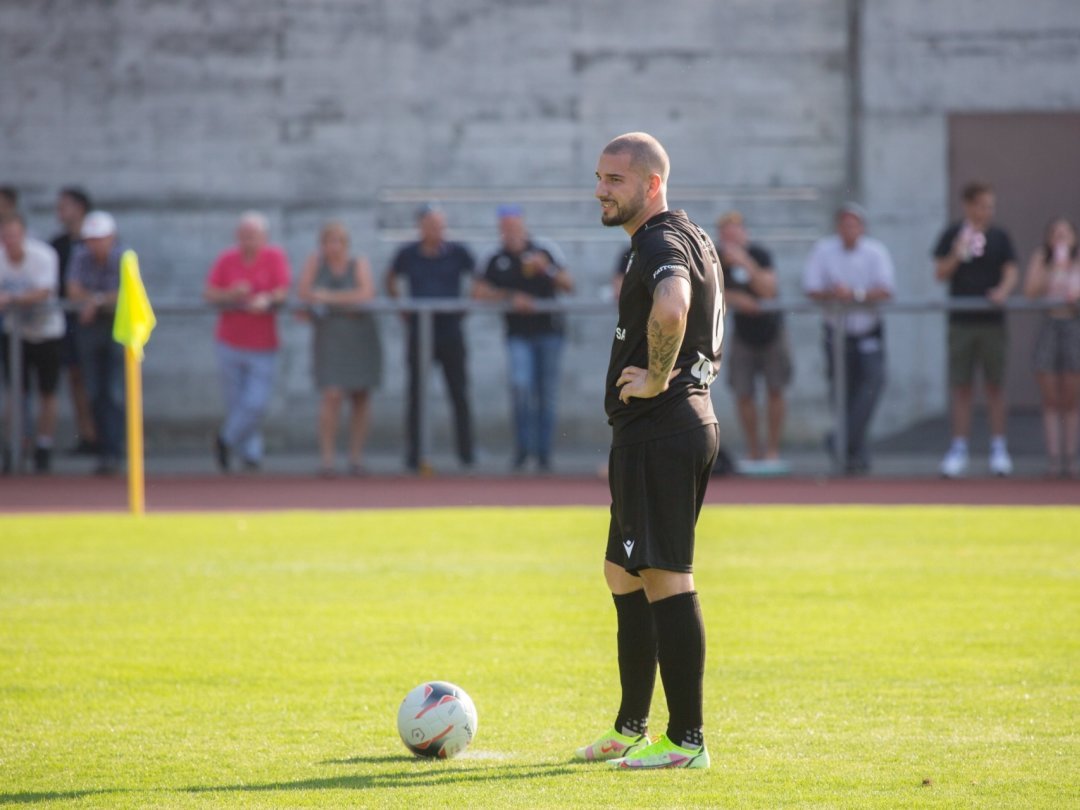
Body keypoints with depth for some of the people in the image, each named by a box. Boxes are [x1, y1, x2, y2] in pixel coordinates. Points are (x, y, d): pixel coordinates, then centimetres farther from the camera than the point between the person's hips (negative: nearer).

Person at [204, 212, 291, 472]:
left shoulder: (275, 257, -3)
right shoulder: (227, 259, 0)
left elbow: (282, 292, -10)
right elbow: (209, 294, -2)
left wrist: (266, 300, -31)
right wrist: (232, 295, -21)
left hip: (262, 345, -1)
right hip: (230, 342, 1)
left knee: (256, 402, -8)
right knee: (236, 401, 3)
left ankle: (227, 439, 15)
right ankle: (250, 453, 21)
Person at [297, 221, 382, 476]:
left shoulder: (359, 264, 0)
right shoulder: (316, 261, 2)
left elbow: (367, 293, -15)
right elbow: (303, 293, -7)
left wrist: (330, 297, -17)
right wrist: (347, 301, -15)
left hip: (360, 338, 1)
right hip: (329, 338, -1)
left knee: (361, 398, 6)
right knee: (332, 396, -15)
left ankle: (356, 456, 18)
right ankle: (327, 458, -12)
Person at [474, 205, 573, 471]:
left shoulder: (544, 251, 2)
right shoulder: (498, 261, 4)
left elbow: (568, 286, 2)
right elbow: (481, 292, 0)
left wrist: (548, 269, -15)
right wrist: (511, 297, -13)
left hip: (549, 331, 0)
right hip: (518, 334, 0)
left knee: (547, 394, 2)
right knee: (521, 385, -18)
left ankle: (543, 452, 10)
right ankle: (523, 446, -5)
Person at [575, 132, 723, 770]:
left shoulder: (663, 244, -15)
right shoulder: (692, 238, 18)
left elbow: (671, 309, -39)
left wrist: (656, 381, -25)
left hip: (659, 431, -11)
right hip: (692, 420, 11)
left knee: (665, 580, -9)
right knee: (624, 575, 18)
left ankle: (687, 741, -8)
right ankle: (630, 730, 25)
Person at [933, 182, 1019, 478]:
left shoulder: (999, 237, 5)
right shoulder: (952, 236, 3)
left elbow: (1011, 271, 2)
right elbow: (940, 273, 2)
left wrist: (1003, 290, -18)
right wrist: (957, 256, -15)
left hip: (992, 320, 0)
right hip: (961, 320, 0)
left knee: (995, 386, 3)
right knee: (961, 388, 2)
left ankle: (999, 447, 9)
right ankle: (959, 448, 6)